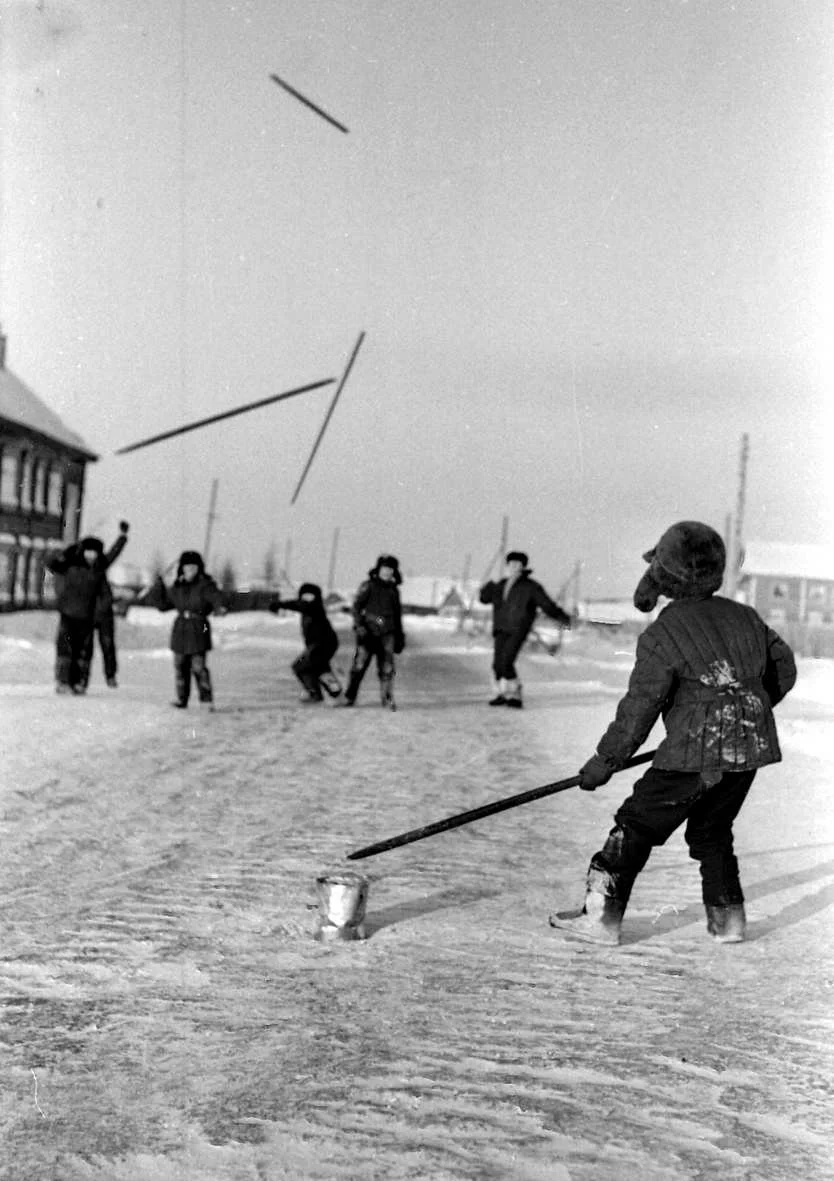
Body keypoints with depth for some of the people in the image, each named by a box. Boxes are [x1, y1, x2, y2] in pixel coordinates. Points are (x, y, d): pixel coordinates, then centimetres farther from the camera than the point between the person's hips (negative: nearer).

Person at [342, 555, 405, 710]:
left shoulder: (393, 590, 15)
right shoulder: (368, 586, 2)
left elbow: (397, 615, 23)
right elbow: (357, 606, -5)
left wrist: (400, 636, 22)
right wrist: (359, 625, -17)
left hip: (386, 634, 3)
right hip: (368, 632, -3)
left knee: (386, 668, -5)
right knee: (359, 665, -3)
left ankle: (387, 700, -2)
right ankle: (349, 697, 8)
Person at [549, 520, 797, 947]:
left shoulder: (662, 635, -11)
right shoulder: (745, 617, 9)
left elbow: (639, 708, -12)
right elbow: (783, 670, 19)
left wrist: (605, 761, -3)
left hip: (695, 753, -6)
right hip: (751, 749, 7)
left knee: (636, 825, 5)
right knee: (712, 830, 24)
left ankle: (602, 915, 6)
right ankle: (727, 919, 24)